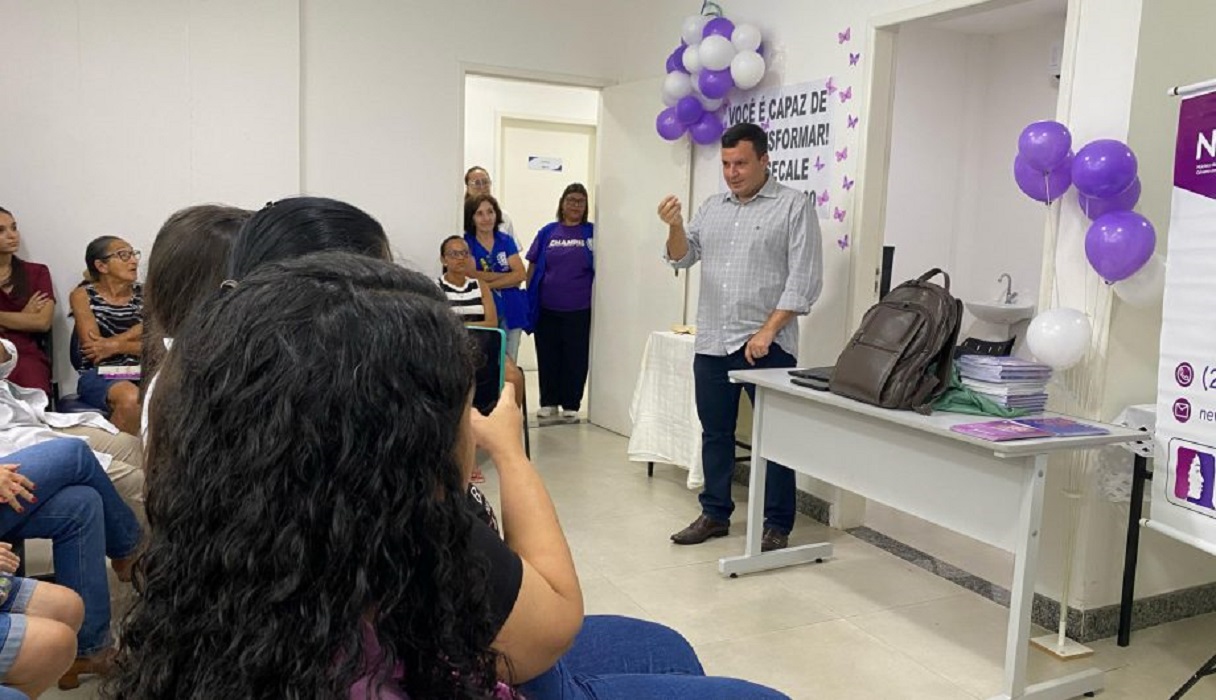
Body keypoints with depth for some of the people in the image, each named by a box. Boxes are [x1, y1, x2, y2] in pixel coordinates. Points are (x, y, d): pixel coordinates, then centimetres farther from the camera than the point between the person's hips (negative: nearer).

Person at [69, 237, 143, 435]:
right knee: (131, 397, -36)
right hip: (98, 375, -2)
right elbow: (93, 347, -7)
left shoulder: (144, 294, 11)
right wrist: (138, 330, -7)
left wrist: (116, 345, -11)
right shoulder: (83, 295, 4)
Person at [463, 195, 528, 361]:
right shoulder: (466, 243, -2)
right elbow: (472, 275, -16)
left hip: (511, 311, 4)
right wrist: (508, 275, -9)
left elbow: (520, 274, -3)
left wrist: (488, 283, -12)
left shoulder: (506, 241, 8)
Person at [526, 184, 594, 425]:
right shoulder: (547, 232, 6)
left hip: (578, 309, -2)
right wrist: (529, 297, 2)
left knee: (575, 357, 4)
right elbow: (532, 266, 8)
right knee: (547, 355, 9)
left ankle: (571, 404, 16)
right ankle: (548, 402, 22)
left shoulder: (592, 233, 1)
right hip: (547, 307, 2)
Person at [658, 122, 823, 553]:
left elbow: (804, 279, -9)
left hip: (767, 346, -5)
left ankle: (777, 526, 13)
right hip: (711, 343, 6)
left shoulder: (793, 206, -4)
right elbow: (683, 258, 11)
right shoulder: (712, 208, 14)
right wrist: (675, 227, -10)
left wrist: (767, 332, -16)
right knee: (715, 433, 13)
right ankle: (715, 514, 26)